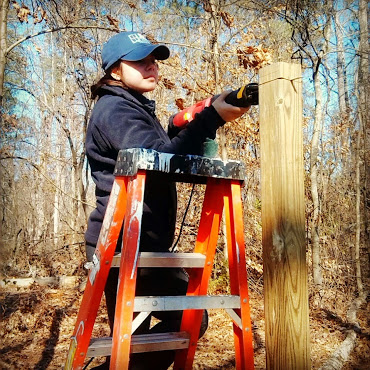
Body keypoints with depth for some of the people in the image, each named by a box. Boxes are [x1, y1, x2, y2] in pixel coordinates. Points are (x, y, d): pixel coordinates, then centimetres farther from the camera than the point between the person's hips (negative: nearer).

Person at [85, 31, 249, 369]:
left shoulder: (137, 109, 23)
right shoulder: (115, 109, -9)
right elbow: (160, 159, -26)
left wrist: (182, 128, 8)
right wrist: (211, 118, -29)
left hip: (139, 243, 10)